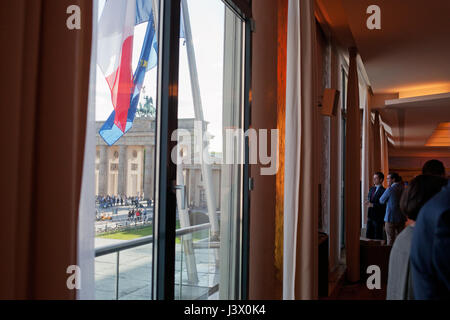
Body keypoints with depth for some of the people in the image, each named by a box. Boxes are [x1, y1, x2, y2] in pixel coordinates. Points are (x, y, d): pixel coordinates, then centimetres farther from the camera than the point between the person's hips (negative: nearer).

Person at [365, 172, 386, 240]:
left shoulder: (383, 191, -12)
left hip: (378, 217, -7)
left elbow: (383, 205, -17)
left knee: (378, 237, 2)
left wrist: (373, 205, -18)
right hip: (370, 216, 7)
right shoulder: (371, 189, 14)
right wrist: (368, 202, 1)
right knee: (368, 235, 11)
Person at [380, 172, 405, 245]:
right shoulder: (403, 189, 6)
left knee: (391, 240, 0)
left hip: (391, 218, -6)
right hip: (401, 218, 6)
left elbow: (381, 201, 0)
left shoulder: (390, 189, -12)